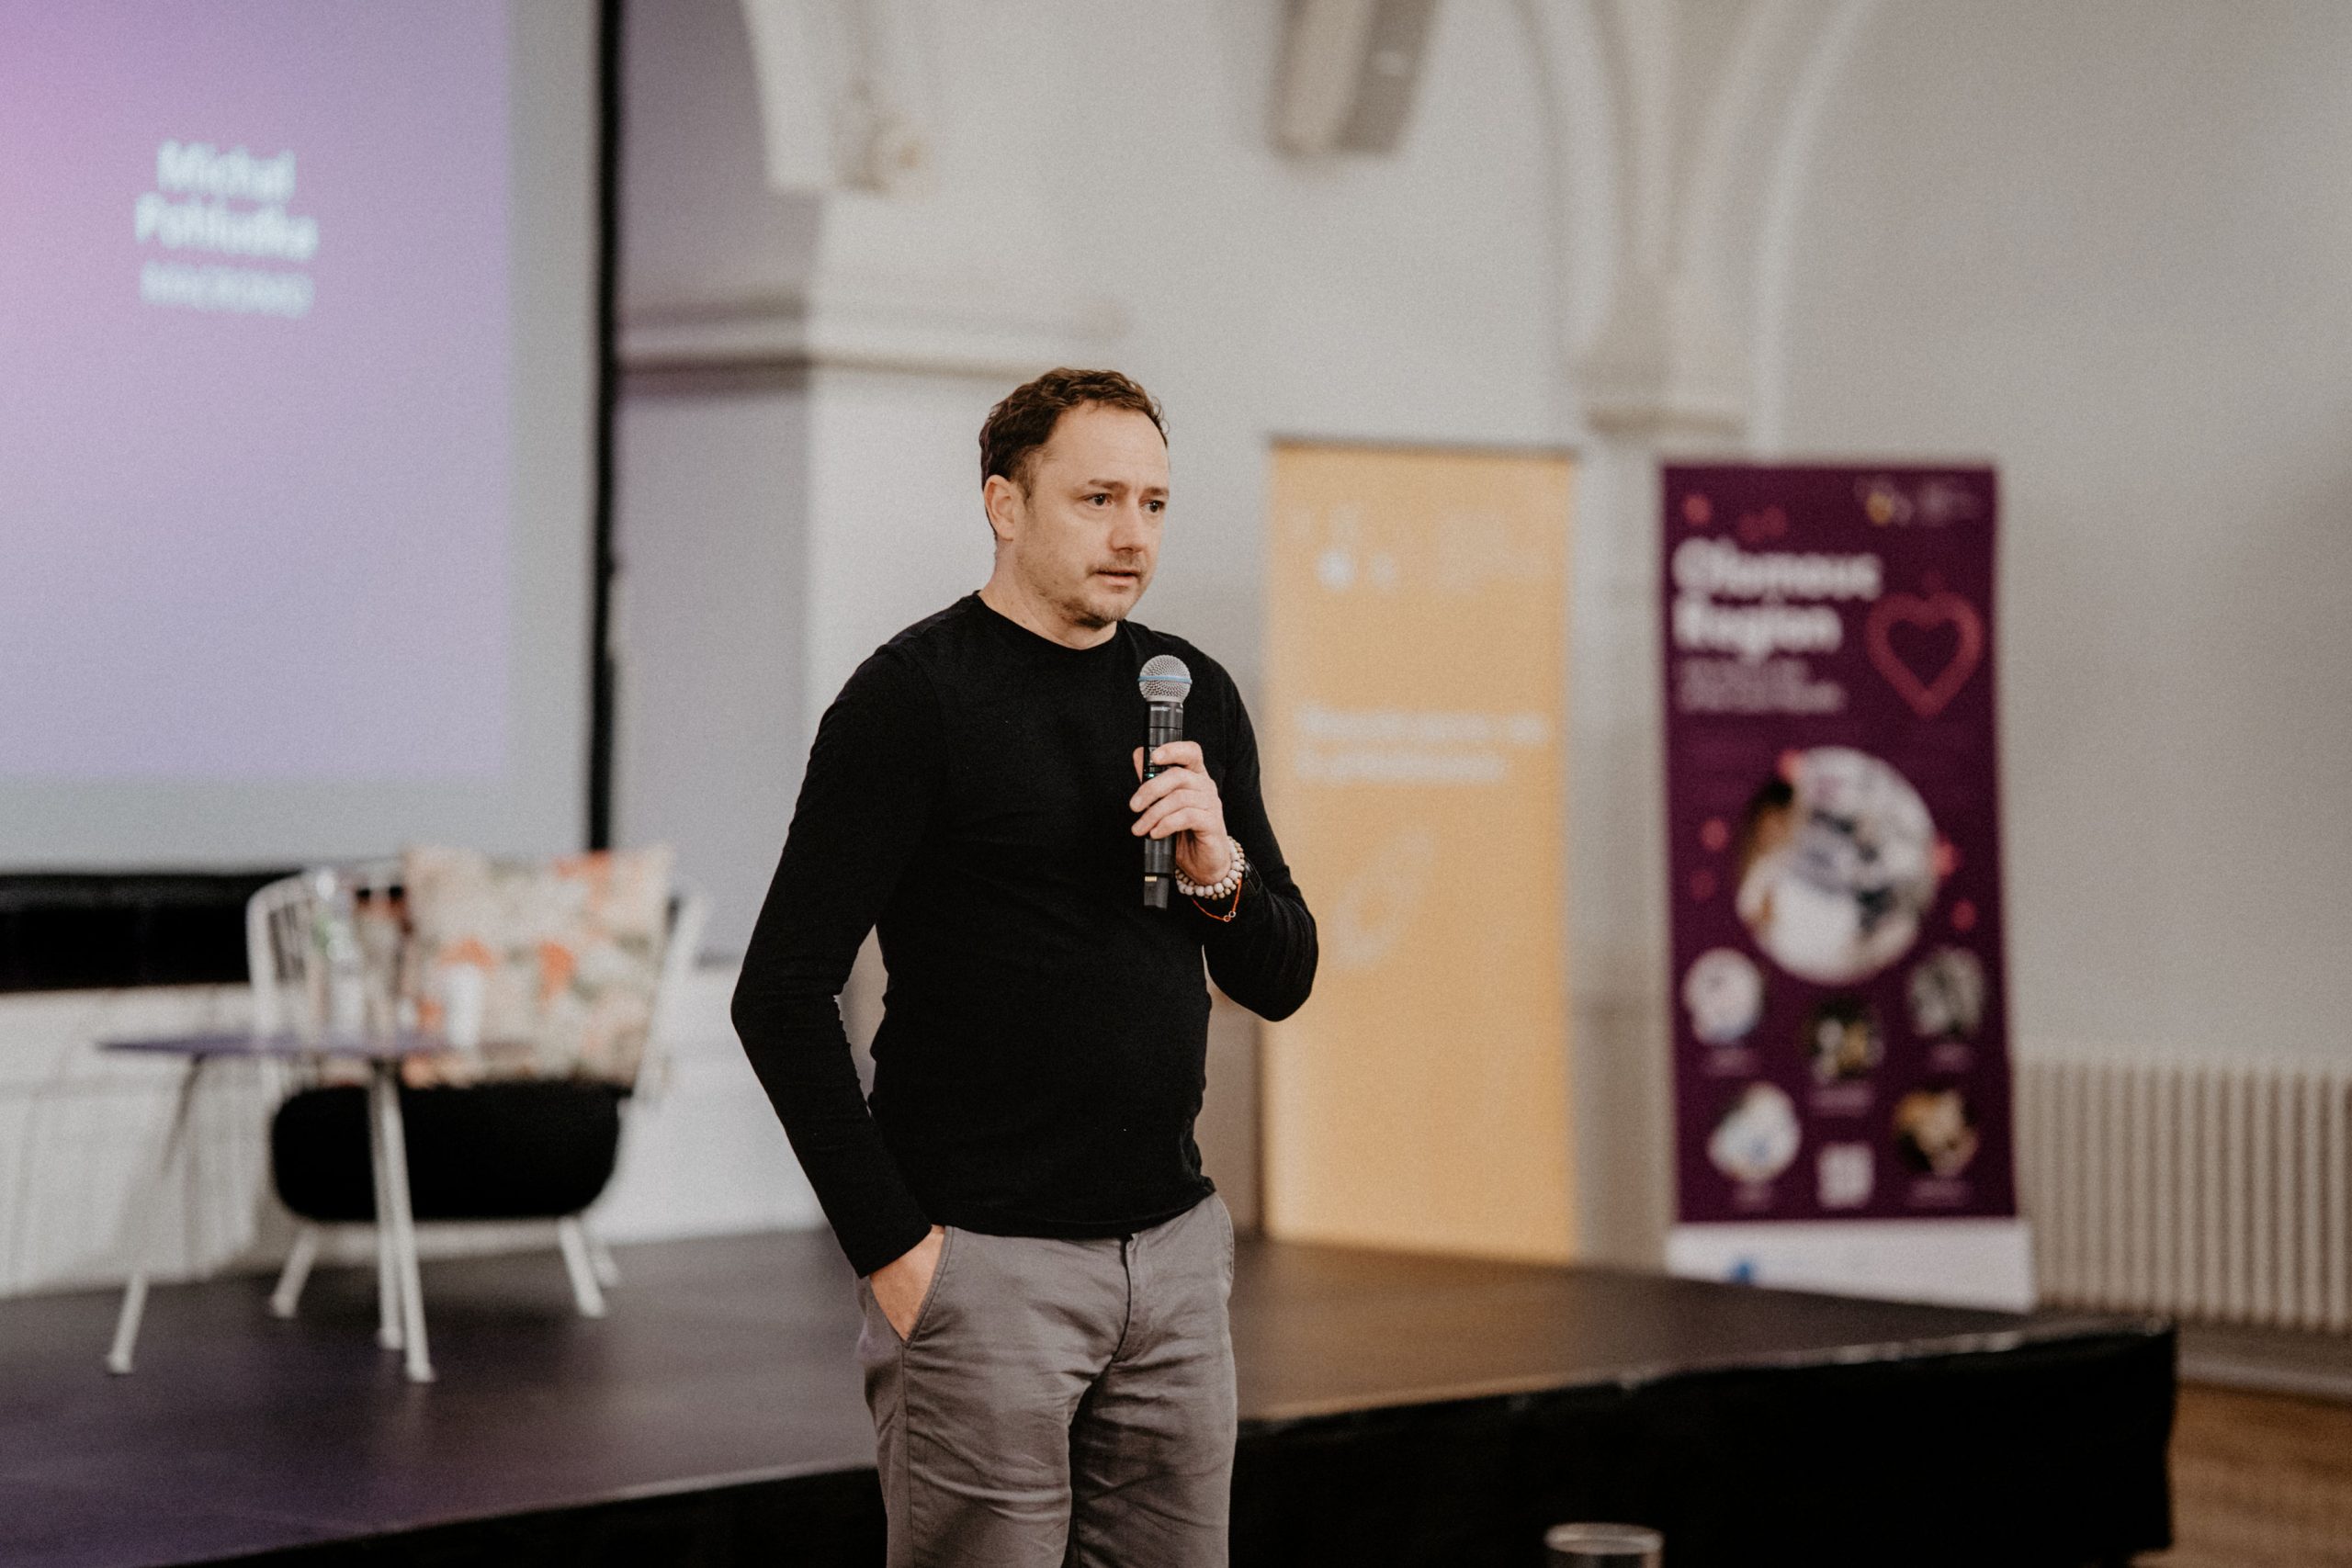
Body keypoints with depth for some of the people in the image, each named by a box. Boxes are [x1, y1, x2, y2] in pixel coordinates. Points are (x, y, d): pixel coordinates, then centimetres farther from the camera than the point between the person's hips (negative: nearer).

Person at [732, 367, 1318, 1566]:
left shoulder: (1195, 694, 11)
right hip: (984, 1259, -6)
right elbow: (783, 994, -12)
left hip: (1173, 1245, 6)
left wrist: (1219, 869, -7)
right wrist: (891, 1245, -14)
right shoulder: (915, 695, -7)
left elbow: (1280, 981, 15)